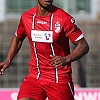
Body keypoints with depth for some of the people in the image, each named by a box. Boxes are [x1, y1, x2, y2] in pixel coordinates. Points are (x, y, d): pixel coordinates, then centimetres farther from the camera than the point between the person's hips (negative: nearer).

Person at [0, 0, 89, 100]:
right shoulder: (26, 17, 1)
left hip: (60, 79, -3)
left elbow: (83, 46, -11)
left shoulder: (64, 19, -12)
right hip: (35, 76, 3)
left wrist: (66, 59, -27)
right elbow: (17, 39, 22)